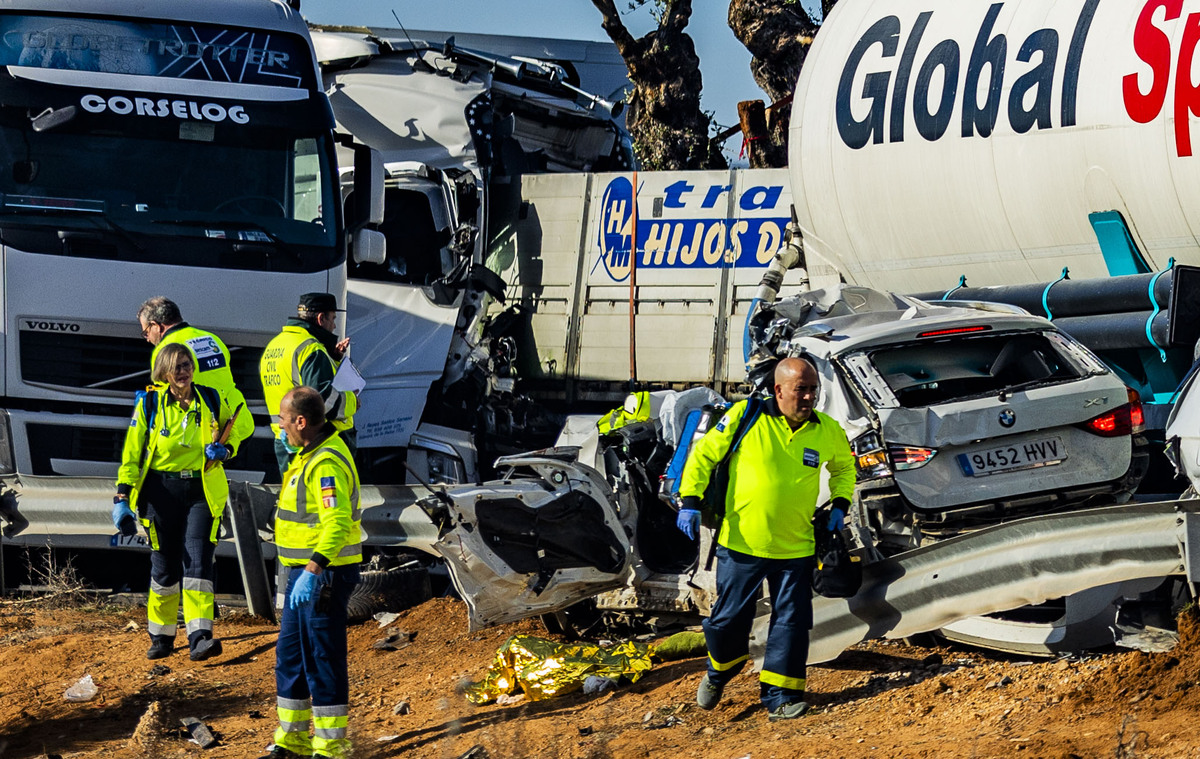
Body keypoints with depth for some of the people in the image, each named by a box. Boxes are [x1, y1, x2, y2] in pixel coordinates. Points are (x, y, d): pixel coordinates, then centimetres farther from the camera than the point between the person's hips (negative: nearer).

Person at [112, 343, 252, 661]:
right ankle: (161, 636, 21)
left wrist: (226, 446, -1)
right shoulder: (149, 403, -1)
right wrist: (122, 495, -8)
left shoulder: (211, 400, 5)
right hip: (161, 489, 0)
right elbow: (131, 452, 0)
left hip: (202, 491, 1)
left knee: (198, 560, -12)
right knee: (164, 565, 5)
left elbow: (242, 424, 21)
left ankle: (200, 637, -18)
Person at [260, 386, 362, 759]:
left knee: (322, 660, -3)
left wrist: (313, 571, -39)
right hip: (304, 572, 11)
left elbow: (339, 522, -33)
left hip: (323, 575, -11)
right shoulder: (311, 453, 12)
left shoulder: (327, 463, -22)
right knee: (289, 655, 17)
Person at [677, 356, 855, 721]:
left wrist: (840, 504, 6)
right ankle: (719, 671, 35)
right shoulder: (745, 417, -11)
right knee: (729, 618, 7)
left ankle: (779, 695, 10)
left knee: (791, 622, 0)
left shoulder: (827, 432, -1)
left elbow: (844, 466, 21)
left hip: (795, 549, 2)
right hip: (741, 543, -2)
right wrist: (691, 501, -12)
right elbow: (703, 454, -3)